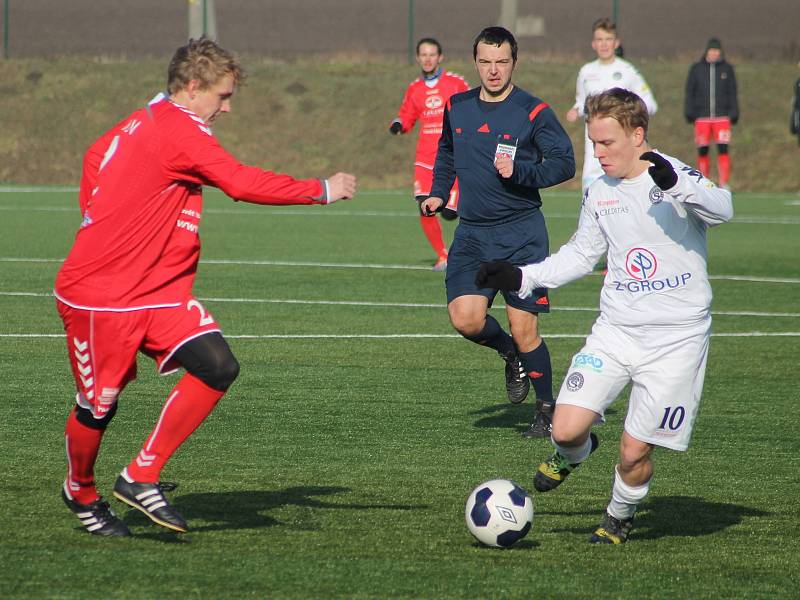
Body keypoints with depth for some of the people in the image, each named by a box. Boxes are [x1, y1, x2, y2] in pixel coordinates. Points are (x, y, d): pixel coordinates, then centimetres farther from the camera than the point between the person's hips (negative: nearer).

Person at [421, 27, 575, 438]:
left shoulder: (533, 112, -7)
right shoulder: (456, 108, 8)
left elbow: (565, 163, -10)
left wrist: (519, 171, -23)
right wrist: (438, 193, 15)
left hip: (521, 234, -4)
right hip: (472, 234, 4)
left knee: (524, 331, -5)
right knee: (466, 319, -14)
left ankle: (547, 410, 15)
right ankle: (512, 356, 19)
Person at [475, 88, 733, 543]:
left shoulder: (678, 177, -12)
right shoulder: (600, 193, 8)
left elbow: (722, 209, -32)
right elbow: (581, 254, 22)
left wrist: (675, 184, -49)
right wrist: (523, 277, 11)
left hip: (676, 339, -5)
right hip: (615, 331, 5)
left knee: (635, 452, -2)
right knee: (567, 428, -11)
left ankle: (620, 517, 29)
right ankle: (574, 454, 26)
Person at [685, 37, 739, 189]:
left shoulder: (727, 69, 8)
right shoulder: (696, 69, 7)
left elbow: (732, 93, 9)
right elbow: (690, 92, 9)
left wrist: (734, 113, 3)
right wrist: (689, 112, 1)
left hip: (722, 117, -1)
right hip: (702, 117, 1)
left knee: (723, 149, -10)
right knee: (702, 151, 2)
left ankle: (724, 183, -11)